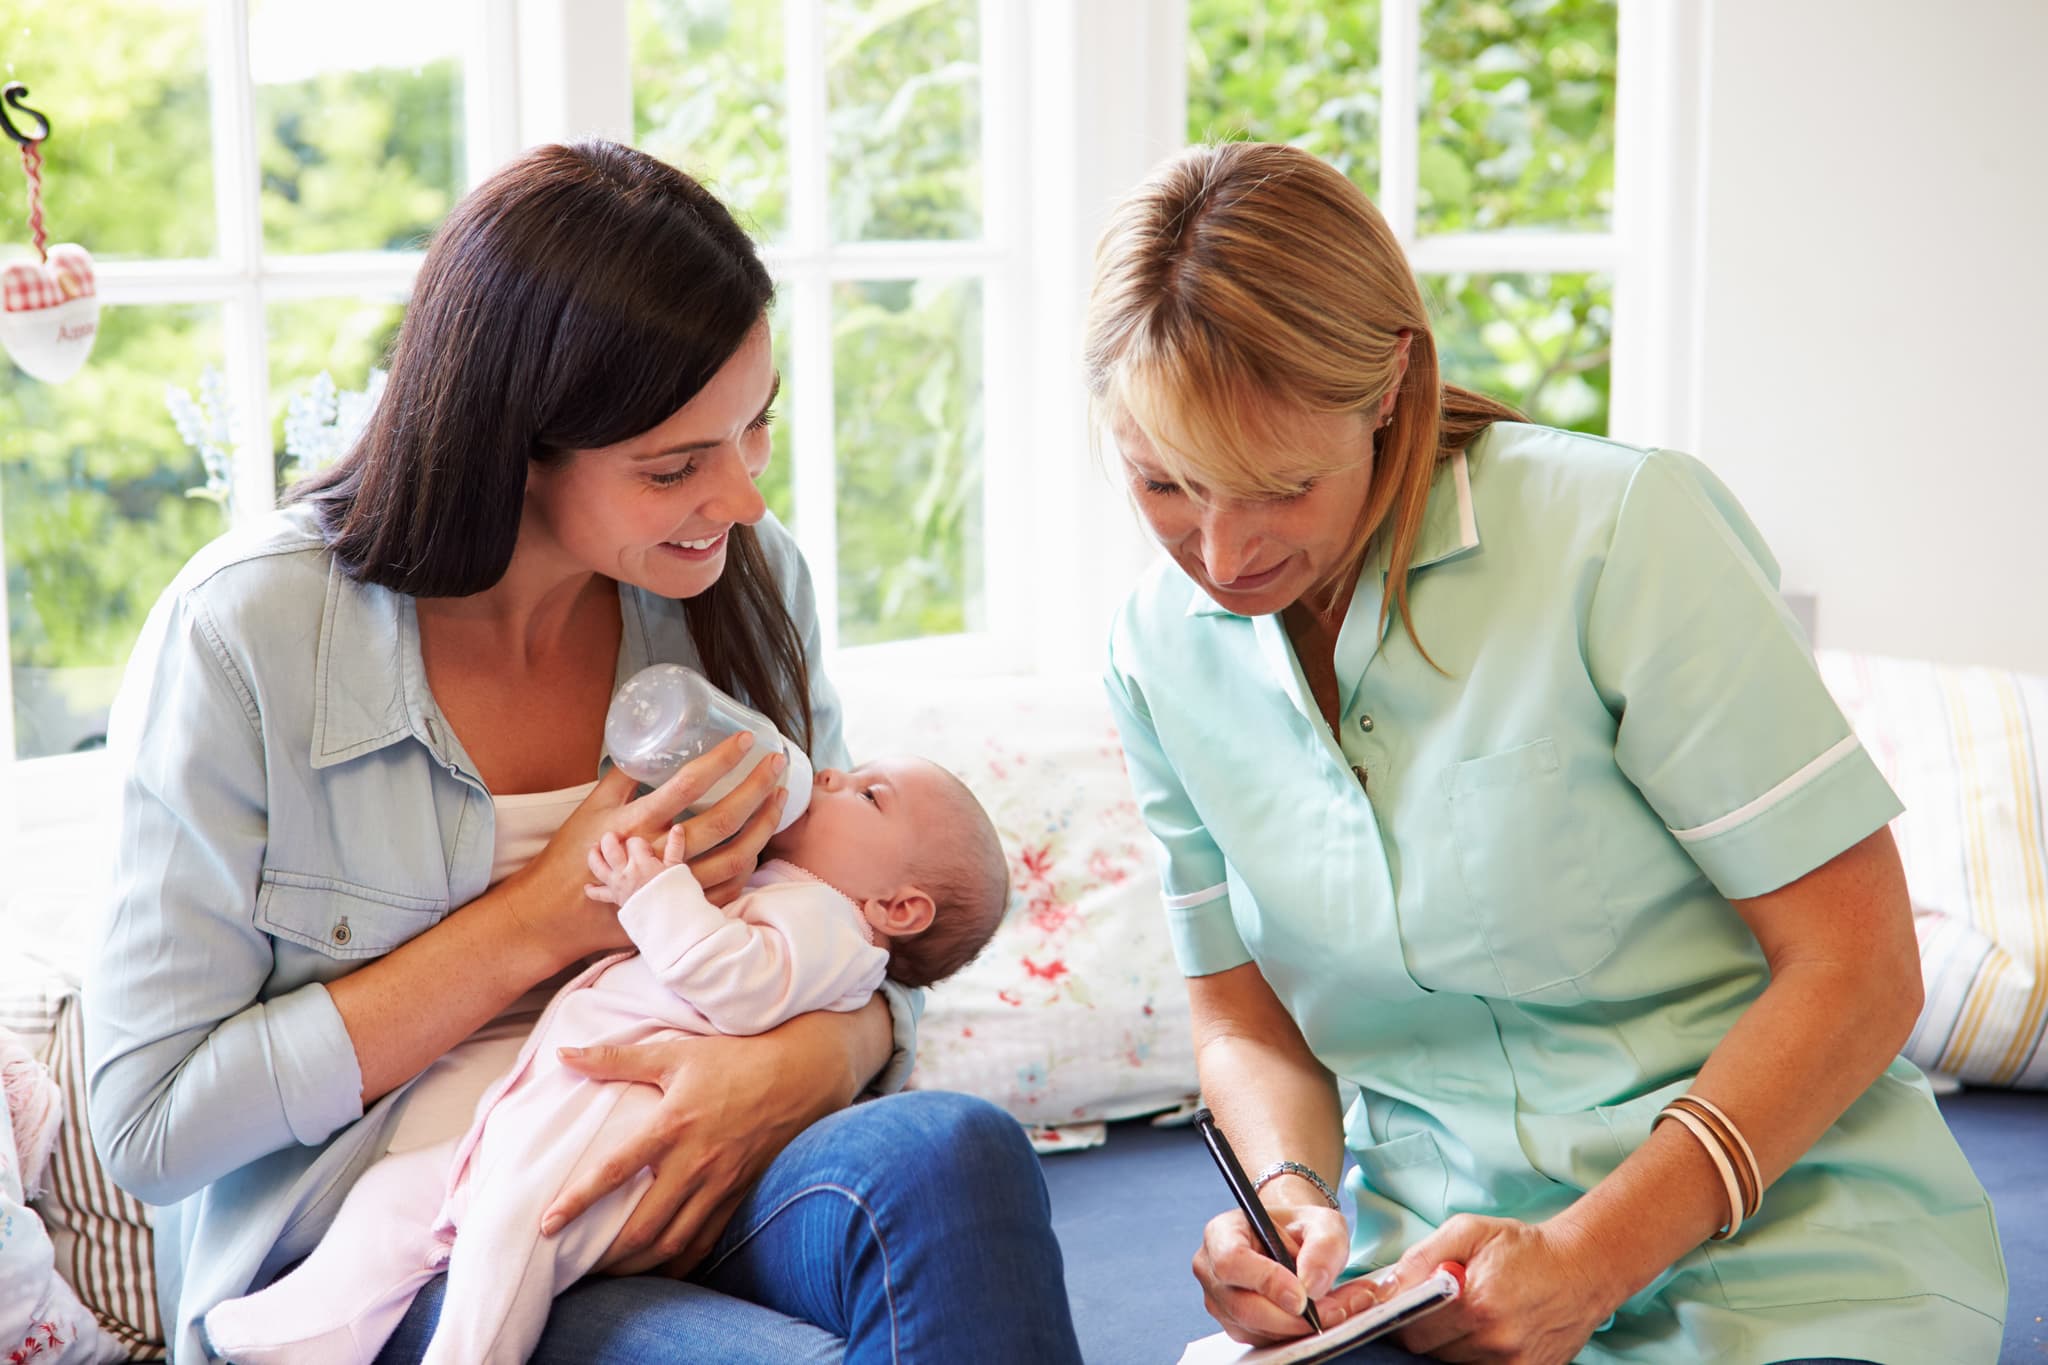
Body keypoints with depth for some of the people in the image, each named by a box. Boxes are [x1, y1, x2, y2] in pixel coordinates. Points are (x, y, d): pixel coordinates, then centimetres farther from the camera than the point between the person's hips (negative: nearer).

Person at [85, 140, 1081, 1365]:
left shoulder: (744, 577, 0)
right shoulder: (249, 639, -12)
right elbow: (151, 1126, -10)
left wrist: (811, 1057, -19)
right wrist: (541, 923, -17)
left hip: (670, 1209, 4)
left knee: (951, 1154, -30)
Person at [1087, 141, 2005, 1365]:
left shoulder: (1624, 531, -14)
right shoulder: (1162, 653, 2)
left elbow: (1856, 966, -12)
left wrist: (1590, 1258, -19)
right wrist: (1293, 1196, -9)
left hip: (1775, 1249, -2)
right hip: (1438, 1257, 2)